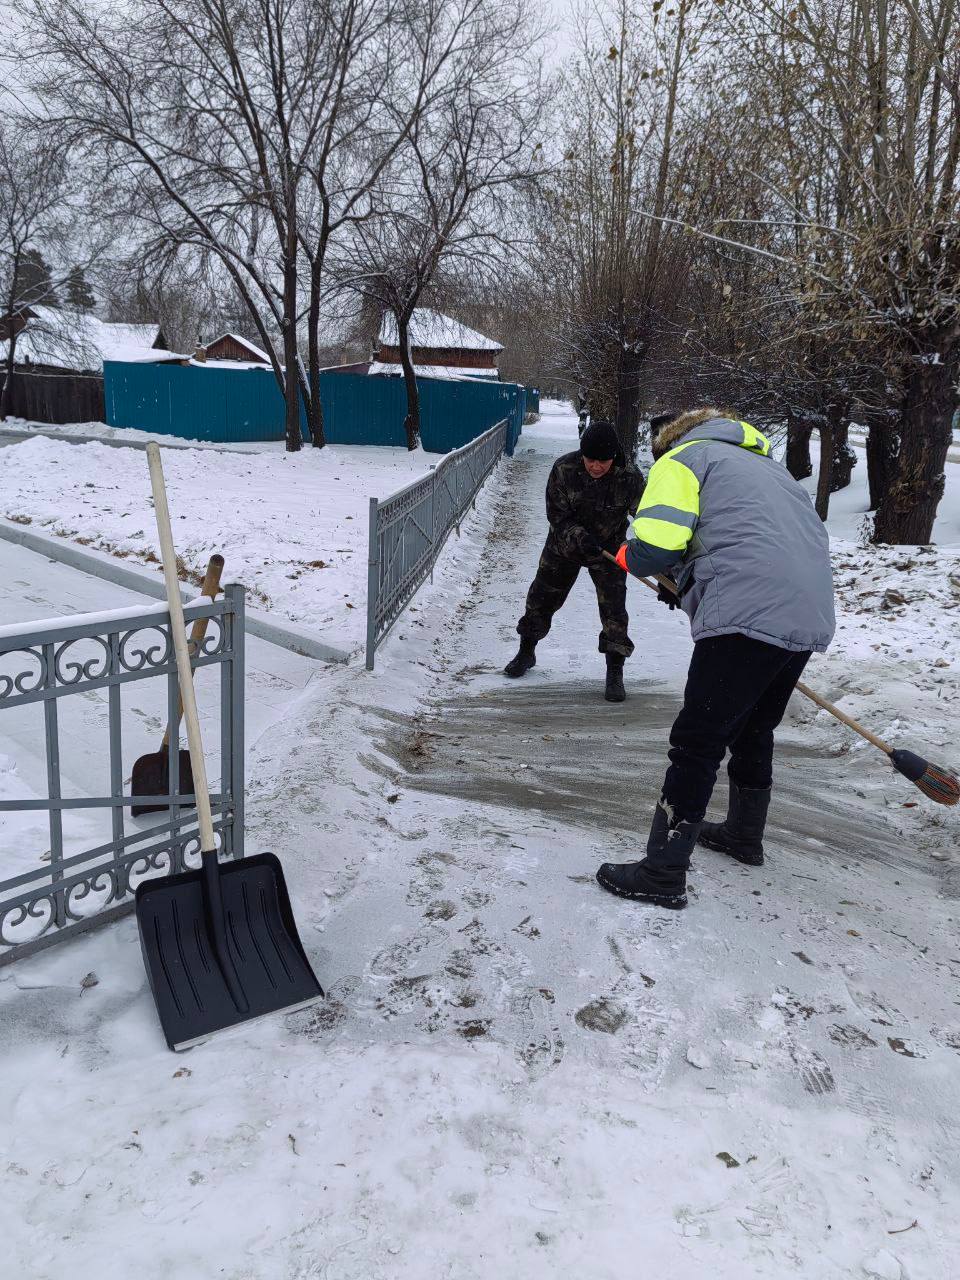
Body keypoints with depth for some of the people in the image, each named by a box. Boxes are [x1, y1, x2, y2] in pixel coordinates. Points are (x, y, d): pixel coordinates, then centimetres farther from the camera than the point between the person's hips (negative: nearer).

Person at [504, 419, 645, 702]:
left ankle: (615, 673, 5)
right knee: (541, 597, 11)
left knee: (614, 607, -10)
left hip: (608, 548, -1)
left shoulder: (629, 477, -25)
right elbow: (557, 515, -17)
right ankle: (527, 652, 35)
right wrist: (580, 537, -35)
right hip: (565, 543, 1)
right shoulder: (564, 469, -24)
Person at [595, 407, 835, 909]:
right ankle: (744, 833, 41)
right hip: (811, 617, 8)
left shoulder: (682, 458, 8)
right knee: (753, 730, 25)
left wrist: (629, 557, 15)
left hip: (748, 617, -8)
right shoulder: (766, 465, 32)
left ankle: (663, 873, 1)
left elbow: (657, 544, -10)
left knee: (696, 742, -3)